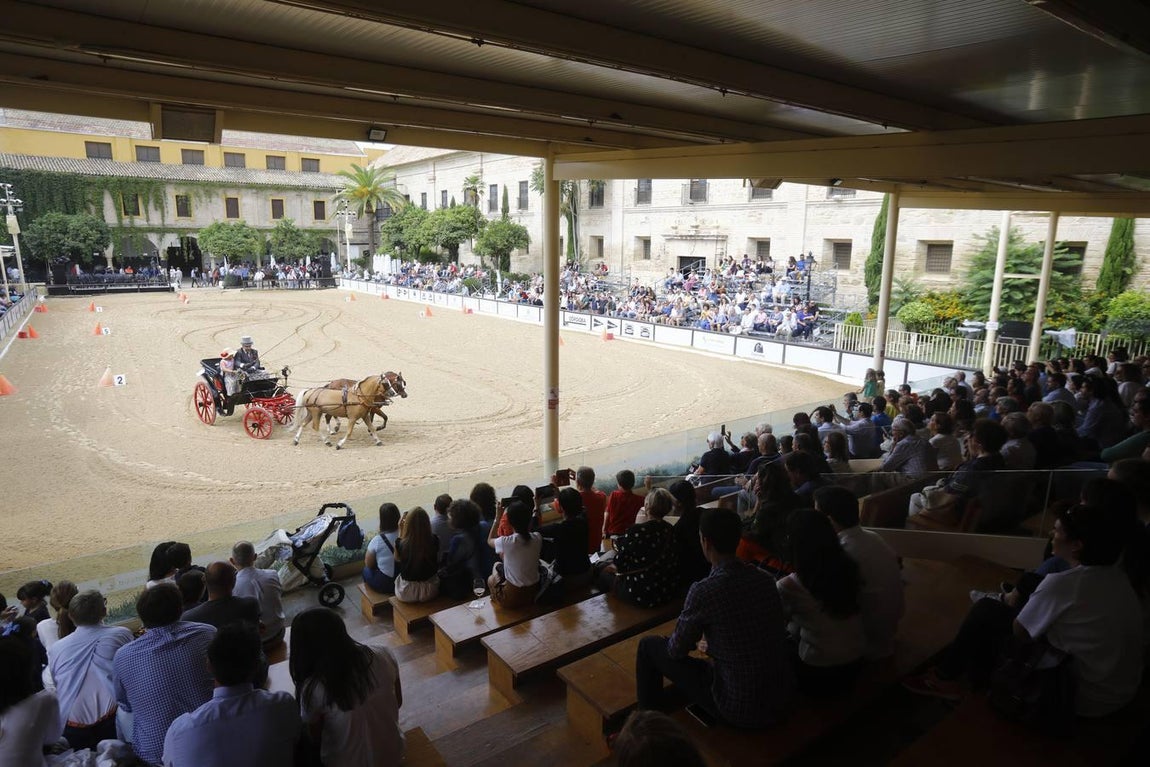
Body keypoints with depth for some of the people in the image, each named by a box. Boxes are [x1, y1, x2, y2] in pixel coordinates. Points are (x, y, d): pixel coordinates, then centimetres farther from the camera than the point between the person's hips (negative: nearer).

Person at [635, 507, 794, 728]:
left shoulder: (704, 591, -22)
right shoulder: (765, 579, -4)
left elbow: (676, 650, -6)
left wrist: (695, 642, 17)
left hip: (740, 711, -6)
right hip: (783, 701, 6)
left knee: (649, 646, 7)